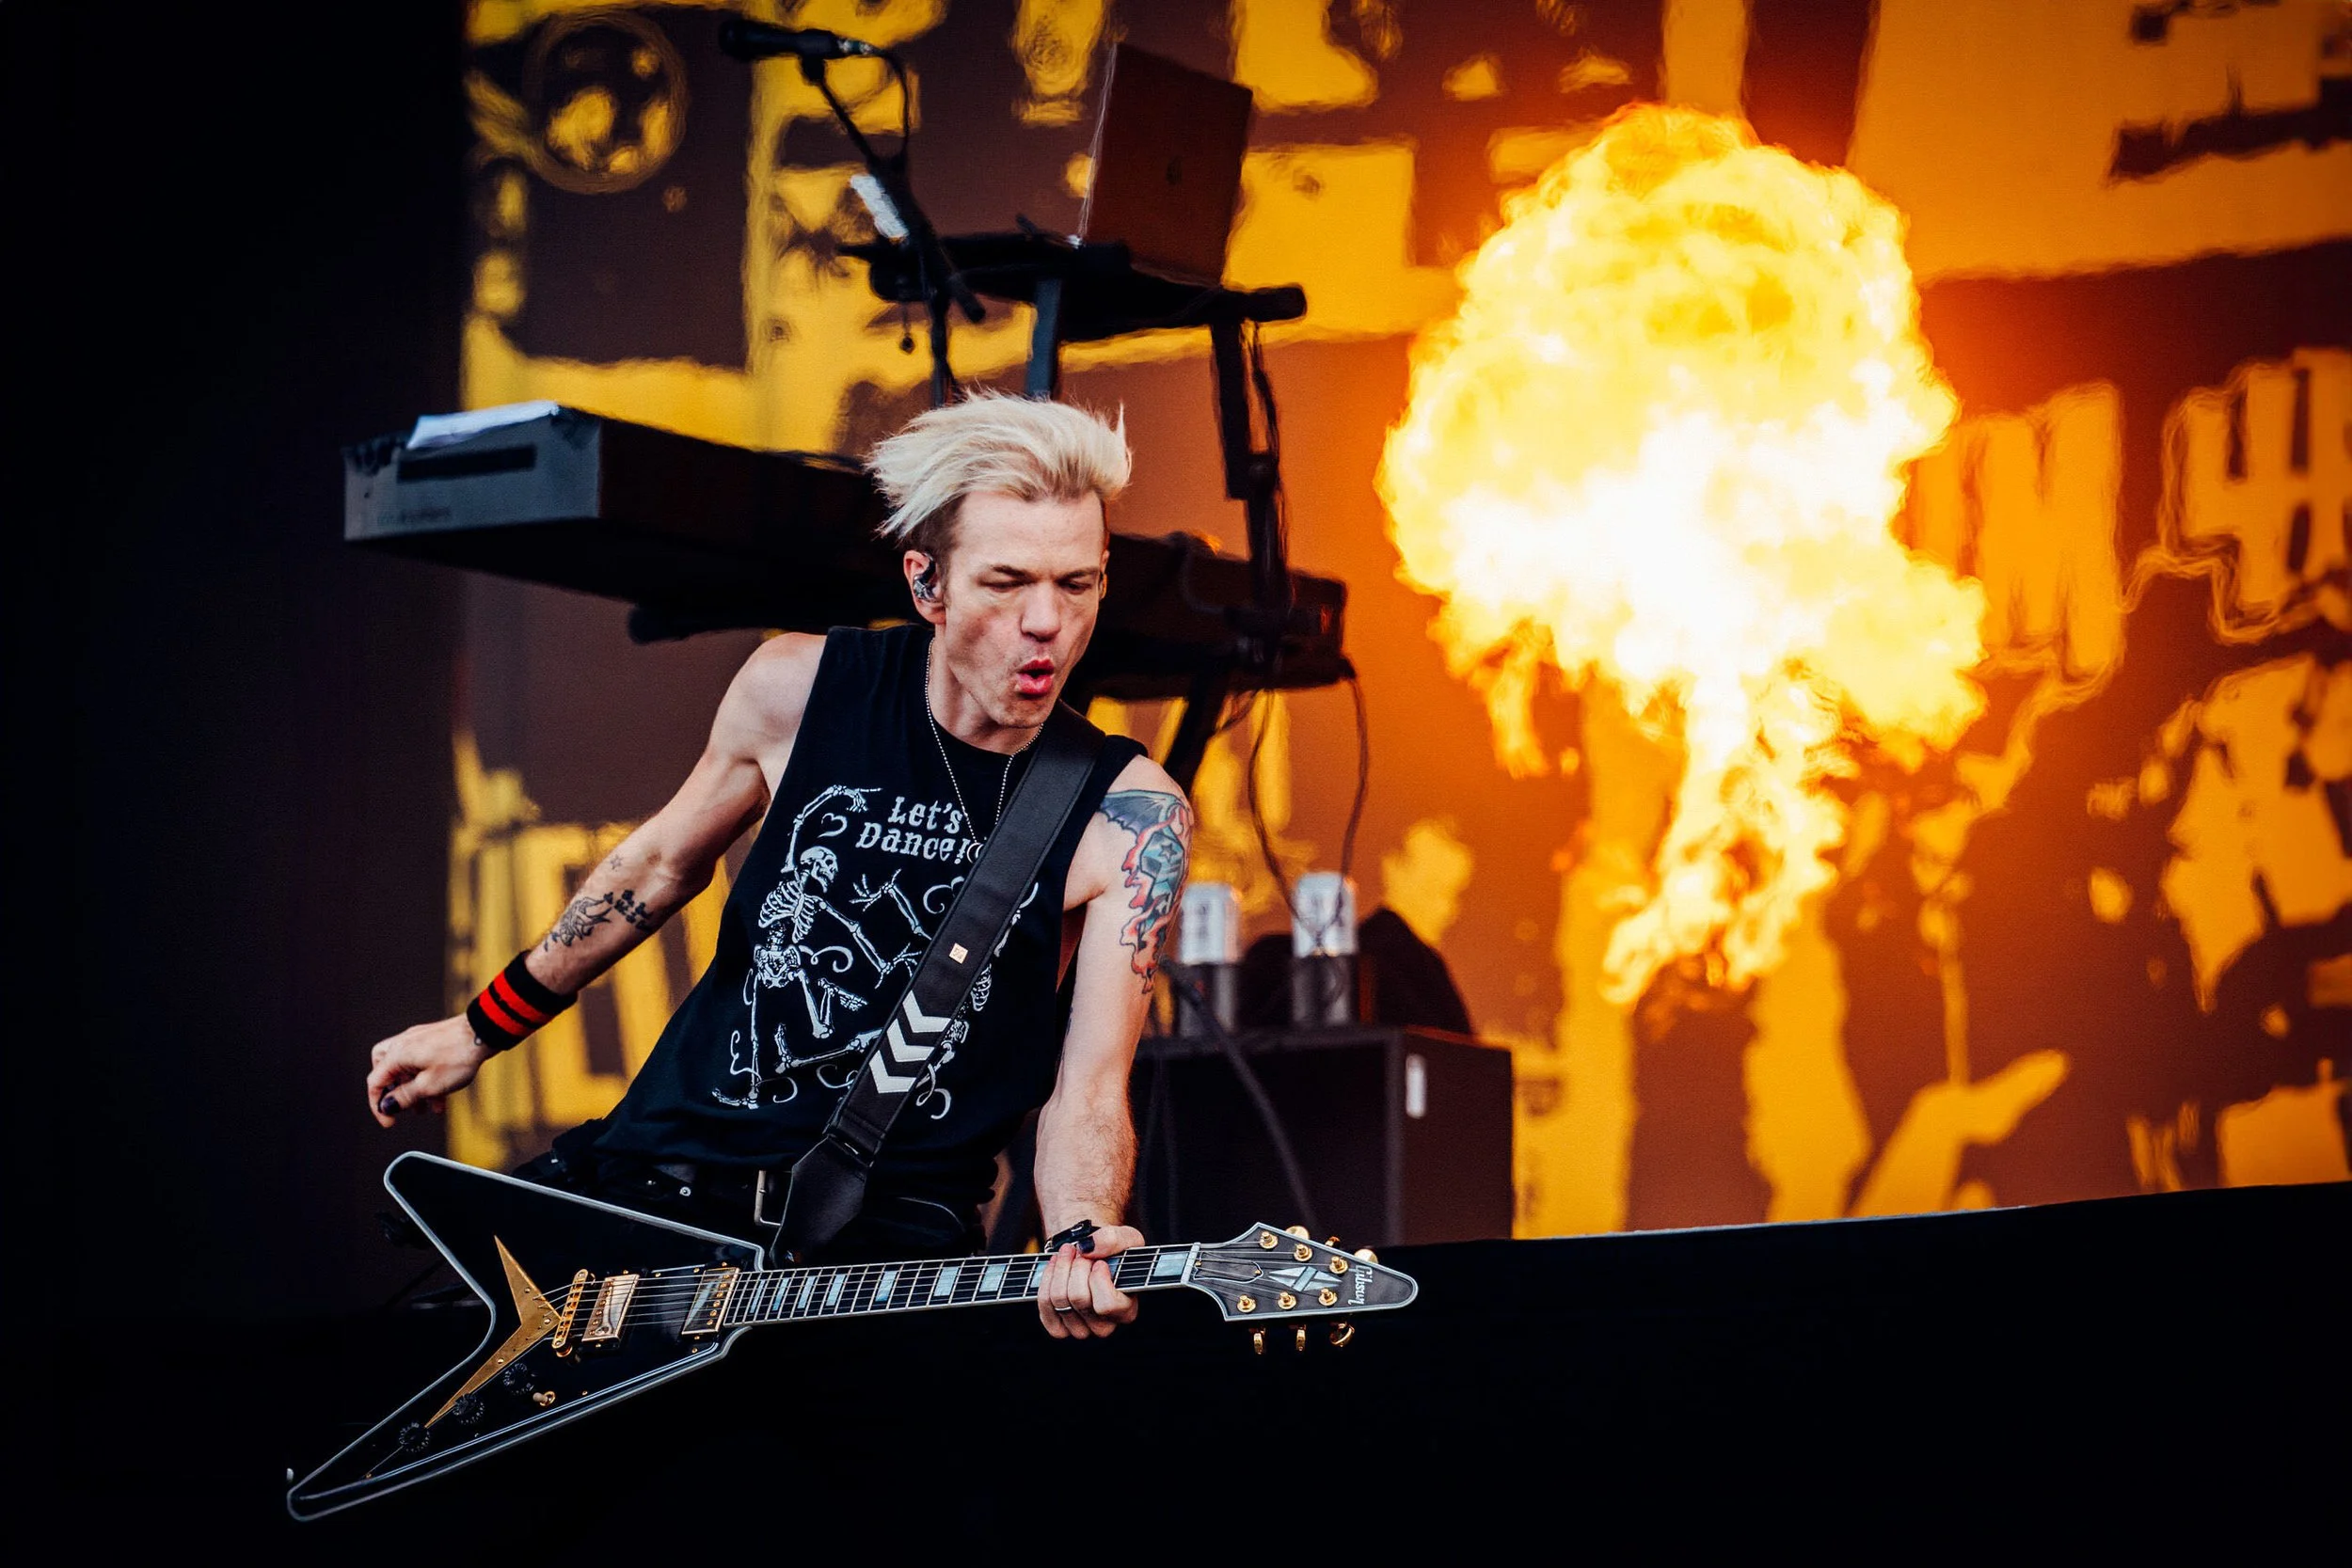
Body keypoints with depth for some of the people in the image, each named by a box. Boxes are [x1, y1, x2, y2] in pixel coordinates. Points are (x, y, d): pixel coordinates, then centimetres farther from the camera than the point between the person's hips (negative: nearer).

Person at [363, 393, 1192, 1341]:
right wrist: (481, 1030, 23)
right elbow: (664, 864, 14)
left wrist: (1081, 1242, -36)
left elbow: (1088, 1093, -13)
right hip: (663, 1172, 3)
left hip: (891, 1227, -3)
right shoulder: (798, 689, -4)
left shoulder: (1128, 819, -10)